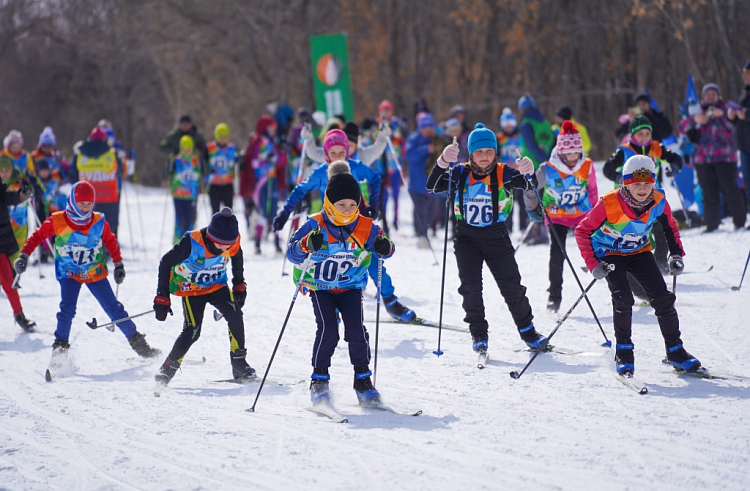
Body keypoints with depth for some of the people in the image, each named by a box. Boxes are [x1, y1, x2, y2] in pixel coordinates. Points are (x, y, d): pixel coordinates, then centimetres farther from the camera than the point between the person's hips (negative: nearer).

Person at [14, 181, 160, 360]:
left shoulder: (99, 222, -9)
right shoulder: (58, 221, -15)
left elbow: (110, 242, 7)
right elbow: (38, 236, -4)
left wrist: (118, 265, 5)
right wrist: (24, 256, -12)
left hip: (95, 272, 1)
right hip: (69, 273, -1)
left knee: (113, 308, 2)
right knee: (67, 308, -21)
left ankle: (136, 341, 13)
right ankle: (60, 347, -6)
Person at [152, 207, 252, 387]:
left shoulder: (233, 243, -19)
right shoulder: (191, 243, -32)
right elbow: (165, 263, -18)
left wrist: (239, 285, 7)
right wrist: (162, 298, -17)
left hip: (217, 286, 4)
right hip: (191, 289, -4)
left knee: (235, 316, -19)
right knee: (192, 330, -20)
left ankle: (239, 365, -7)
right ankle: (169, 368, -4)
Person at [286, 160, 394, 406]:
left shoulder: (366, 228, -8)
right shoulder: (316, 226, -17)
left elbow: (382, 249, 4)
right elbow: (291, 254, -24)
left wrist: (385, 248, -22)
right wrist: (306, 246, -46)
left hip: (351, 287, 2)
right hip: (320, 287, -2)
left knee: (357, 331, -15)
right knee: (328, 330, -20)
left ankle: (362, 380, 0)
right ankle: (319, 380, -6)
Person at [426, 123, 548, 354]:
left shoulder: (503, 174, -6)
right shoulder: (460, 174, -3)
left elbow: (529, 184, -19)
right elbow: (432, 186, -14)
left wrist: (528, 172, -43)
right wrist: (442, 163, -31)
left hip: (497, 237, 0)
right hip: (467, 238, 0)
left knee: (512, 286, 3)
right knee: (470, 287, -8)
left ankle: (527, 331, 19)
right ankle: (479, 335, 5)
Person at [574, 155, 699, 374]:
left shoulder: (659, 202, -18)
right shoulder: (609, 204, -29)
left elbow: (670, 228, 4)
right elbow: (582, 231, -17)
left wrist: (676, 255, -9)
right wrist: (593, 264, -24)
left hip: (639, 252, 3)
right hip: (610, 254, -3)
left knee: (662, 297, -8)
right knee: (623, 299, -23)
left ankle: (675, 350, 8)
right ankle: (623, 351, -4)